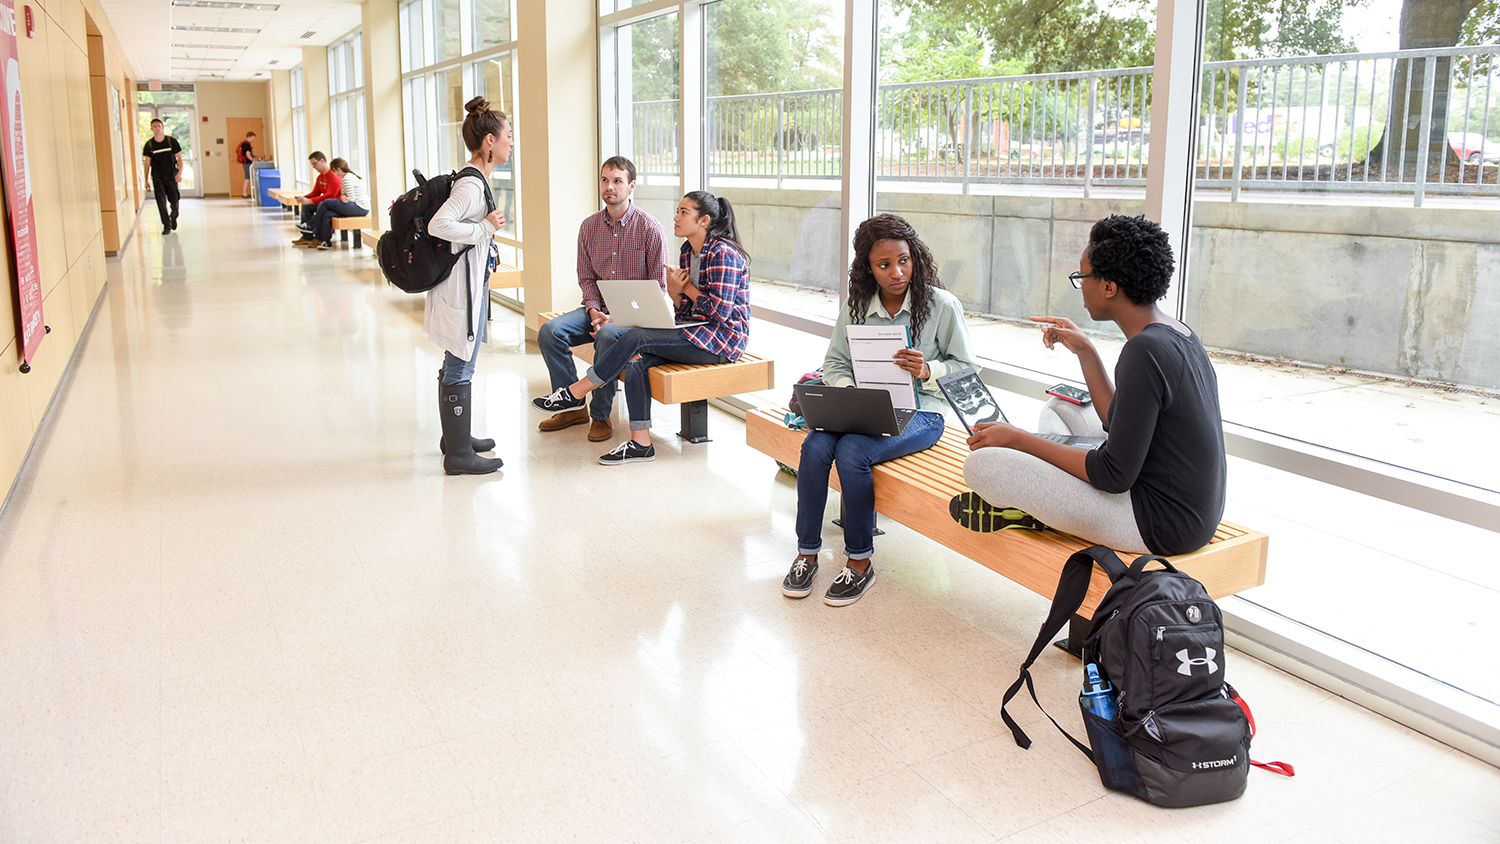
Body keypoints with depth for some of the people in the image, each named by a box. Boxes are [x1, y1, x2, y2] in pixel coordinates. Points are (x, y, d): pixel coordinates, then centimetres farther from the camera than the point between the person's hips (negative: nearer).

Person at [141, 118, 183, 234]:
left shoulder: (171, 141, -2)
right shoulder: (149, 145, 1)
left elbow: (179, 158, 1)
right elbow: (147, 163, 7)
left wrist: (180, 173, -14)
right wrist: (146, 181, 5)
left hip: (171, 176, 0)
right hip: (158, 177, 0)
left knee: (174, 201, 3)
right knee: (161, 201, -11)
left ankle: (173, 217, 35)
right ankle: (166, 226, -5)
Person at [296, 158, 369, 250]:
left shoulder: (347, 179, -12)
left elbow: (351, 198, -19)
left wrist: (343, 198, -1)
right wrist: (342, 197, -6)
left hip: (359, 207, -10)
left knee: (325, 203, -11)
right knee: (327, 214, 0)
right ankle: (327, 242, -3)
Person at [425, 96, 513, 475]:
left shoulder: (475, 180, 11)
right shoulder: (471, 185, -19)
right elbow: (438, 225, -30)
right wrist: (486, 228, -21)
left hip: (470, 283, 10)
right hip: (464, 286, -10)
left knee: (456, 365, 19)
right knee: (460, 369, -4)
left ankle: (456, 437, 32)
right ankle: (458, 454, 4)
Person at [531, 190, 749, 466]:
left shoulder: (722, 253, -15)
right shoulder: (688, 251, 13)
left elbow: (719, 311, -20)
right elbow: (686, 309, 15)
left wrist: (687, 287, -8)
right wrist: (675, 292, -8)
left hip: (723, 337, -8)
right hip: (696, 331, 9)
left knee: (636, 338, -20)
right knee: (636, 361, -16)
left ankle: (575, 393, -8)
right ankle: (640, 443, -16)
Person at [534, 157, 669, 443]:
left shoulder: (650, 228, -8)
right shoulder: (589, 226, 7)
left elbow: (658, 286, -8)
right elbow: (586, 277, 11)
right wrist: (595, 312, -9)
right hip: (598, 308, 5)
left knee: (608, 336, -37)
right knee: (549, 331, -18)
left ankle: (600, 415, -18)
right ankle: (573, 406, -5)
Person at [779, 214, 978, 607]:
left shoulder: (942, 305, -7)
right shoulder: (856, 309, 5)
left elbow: (965, 368, -2)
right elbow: (835, 363, 10)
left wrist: (928, 371, -21)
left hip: (921, 412, -4)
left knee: (851, 452, -29)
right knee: (815, 446, -24)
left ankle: (860, 561, -12)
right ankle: (806, 553, -9)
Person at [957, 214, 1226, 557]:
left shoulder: (1145, 351, -24)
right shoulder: (1180, 334, 6)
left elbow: (1115, 475, -23)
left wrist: (1021, 439, -15)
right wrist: (1085, 350, 16)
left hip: (1159, 526, -10)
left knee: (981, 464, -17)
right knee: (1060, 407, 25)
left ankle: (1023, 510, 13)